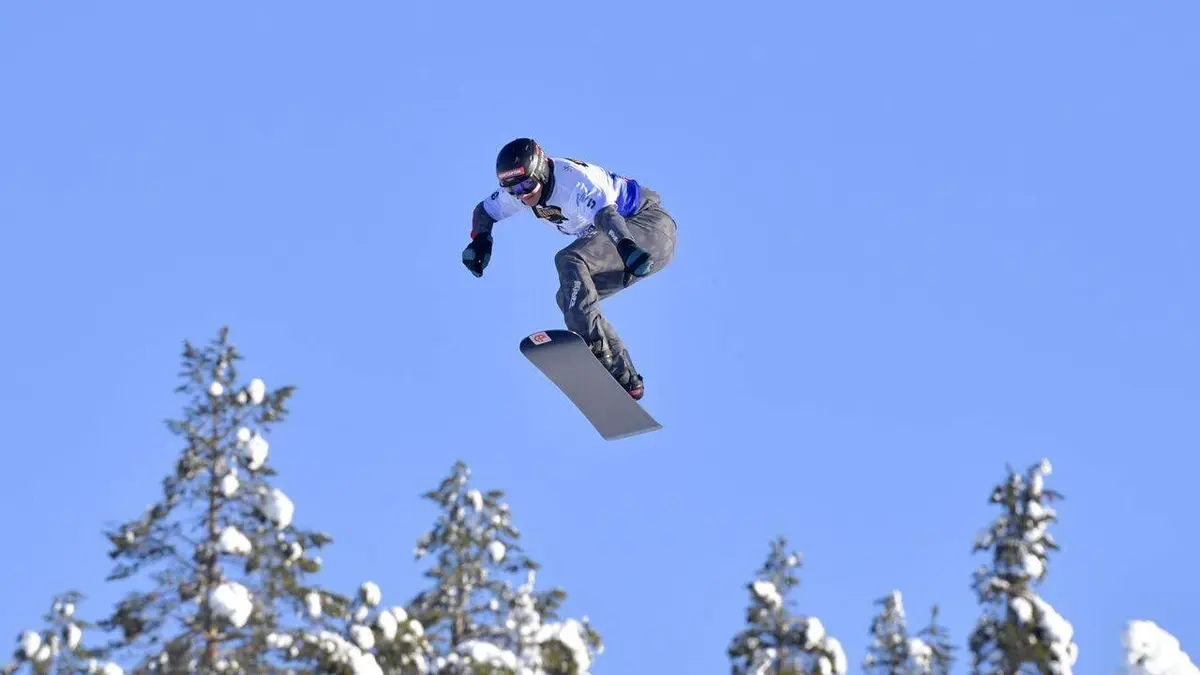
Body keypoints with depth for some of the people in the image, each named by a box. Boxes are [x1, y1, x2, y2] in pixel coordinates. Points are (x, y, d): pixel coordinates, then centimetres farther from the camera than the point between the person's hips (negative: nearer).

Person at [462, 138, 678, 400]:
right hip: (625, 235, 10)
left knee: (568, 260, -28)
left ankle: (594, 344, -38)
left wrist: (626, 246, -65)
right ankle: (625, 378, -1)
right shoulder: (521, 186, -2)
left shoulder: (573, 181, -28)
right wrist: (480, 240, -11)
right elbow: (484, 210, 12)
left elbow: (606, 213, -45)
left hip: (649, 225, -10)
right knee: (570, 297, -2)